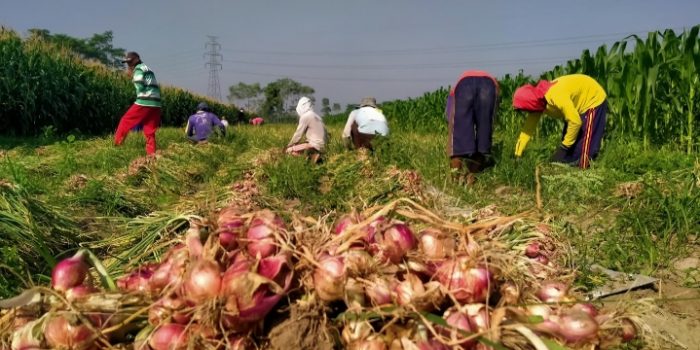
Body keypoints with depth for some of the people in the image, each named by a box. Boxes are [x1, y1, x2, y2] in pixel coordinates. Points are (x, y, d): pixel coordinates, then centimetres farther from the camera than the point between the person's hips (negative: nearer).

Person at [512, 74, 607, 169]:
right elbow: (529, 127, -10)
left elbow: (575, 121, -35)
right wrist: (517, 154, -13)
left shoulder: (555, 96, -40)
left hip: (594, 100, -8)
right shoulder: (538, 100, -13)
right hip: (579, 103, 8)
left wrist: (563, 147, -25)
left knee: (585, 145, -12)